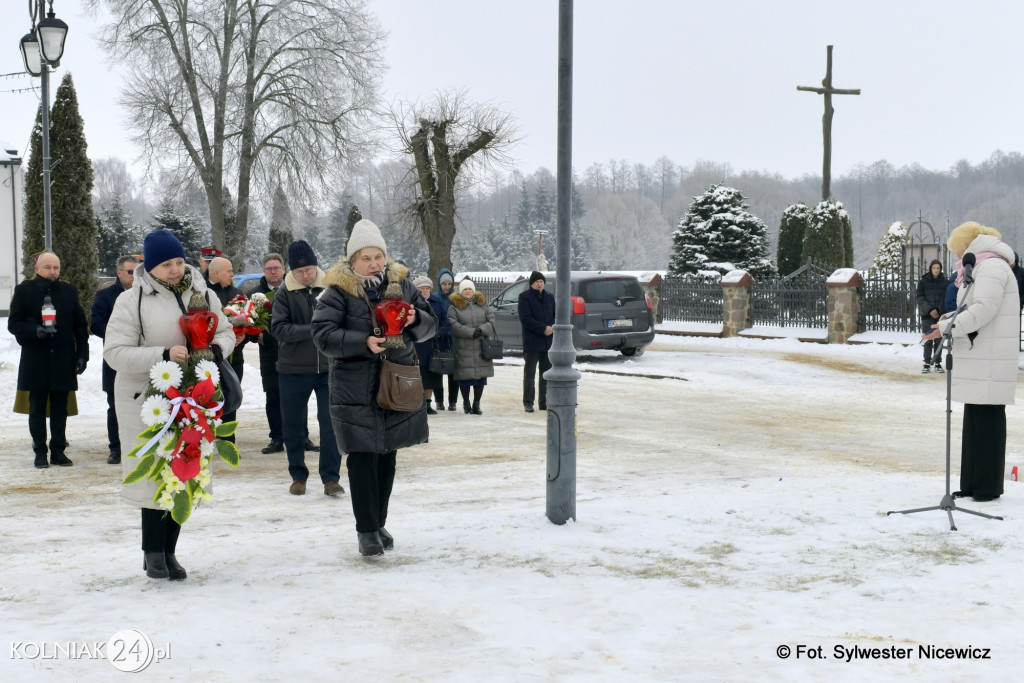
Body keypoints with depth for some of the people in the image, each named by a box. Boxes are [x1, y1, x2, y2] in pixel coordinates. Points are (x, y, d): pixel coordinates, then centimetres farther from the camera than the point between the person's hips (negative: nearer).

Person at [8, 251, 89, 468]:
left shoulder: (69, 291, 8)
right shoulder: (24, 291, 2)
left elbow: (80, 325, 10)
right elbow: (13, 324, 0)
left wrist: (82, 354, 2)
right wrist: (34, 331, -18)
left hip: (63, 360, 2)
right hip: (35, 360, -1)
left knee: (60, 410, 6)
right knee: (37, 409, 4)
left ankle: (58, 451, 14)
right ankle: (40, 452, 12)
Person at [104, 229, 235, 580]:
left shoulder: (202, 294, 6)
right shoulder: (132, 301, -6)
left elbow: (226, 332, 17)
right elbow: (115, 353, -11)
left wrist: (217, 349, -8)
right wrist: (162, 355, -23)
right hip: (147, 400, -4)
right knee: (155, 474, -4)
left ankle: (168, 551, 20)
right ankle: (153, 552, 13)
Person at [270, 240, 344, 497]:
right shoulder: (285, 293, -2)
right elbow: (278, 328, -12)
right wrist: (311, 330, -22)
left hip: (328, 368, -1)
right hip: (293, 370, 1)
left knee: (331, 423, -1)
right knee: (293, 425, 9)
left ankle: (331, 478, 8)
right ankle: (298, 476, 23)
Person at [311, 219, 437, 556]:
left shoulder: (401, 284, 8)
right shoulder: (338, 290, -5)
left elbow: (430, 325, 13)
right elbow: (322, 334, -13)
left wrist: (416, 318, -10)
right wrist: (364, 342, -25)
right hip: (356, 387, -4)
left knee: (387, 456, 12)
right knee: (362, 458, -3)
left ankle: (379, 523, 26)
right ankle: (366, 530, 7)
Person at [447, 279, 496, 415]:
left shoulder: (482, 305, 15)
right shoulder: (454, 307, 3)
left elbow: (492, 321, 5)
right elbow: (454, 326, -10)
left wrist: (482, 330, -13)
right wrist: (471, 332, -19)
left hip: (482, 347, 3)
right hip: (463, 348, -3)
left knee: (481, 376, 3)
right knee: (466, 377, -3)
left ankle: (476, 404, 14)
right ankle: (466, 403, 14)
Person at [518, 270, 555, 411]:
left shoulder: (549, 297, 14)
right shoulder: (525, 297, -4)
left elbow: (556, 315, 15)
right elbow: (525, 318, -13)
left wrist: (552, 327, -8)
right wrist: (543, 328, -19)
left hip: (548, 342, 5)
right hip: (532, 342, -5)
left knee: (547, 373, 9)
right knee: (529, 373, 0)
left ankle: (544, 402, 16)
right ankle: (528, 403, 4)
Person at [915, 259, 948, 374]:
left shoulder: (945, 282, 4)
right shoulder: (923, 282, 2)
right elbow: (920, 298, -1)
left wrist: (939, 311, -8)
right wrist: (929, 310, -13)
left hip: (940, 315, 1)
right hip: (927, 314, -1)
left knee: (939, 340, 2)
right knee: (928, 340, -2)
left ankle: (938, 363, 9)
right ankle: (927, 363, 3)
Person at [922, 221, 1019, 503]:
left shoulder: (991, 267, -11)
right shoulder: (982, 268, 22)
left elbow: (984, 310, -20)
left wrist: (947, 327, -14)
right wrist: (952, 318, 9)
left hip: (990, 364, -11)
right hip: (978, 362, 11)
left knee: (988, 419, -7)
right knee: (974, 421, 12)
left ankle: (989, 487, -3)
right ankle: (972, 484, 17)